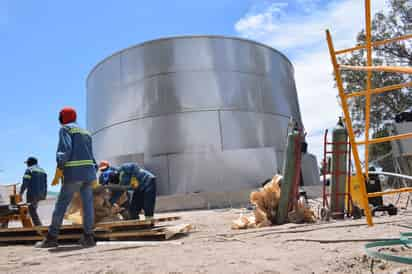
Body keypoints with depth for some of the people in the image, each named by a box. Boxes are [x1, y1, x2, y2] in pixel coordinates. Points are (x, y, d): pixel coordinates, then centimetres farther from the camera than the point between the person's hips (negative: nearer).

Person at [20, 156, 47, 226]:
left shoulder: (29, 170, -4)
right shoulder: (42, 171, 16)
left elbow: (25, 183, -12)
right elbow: (45, 184, 15)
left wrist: (21, 192, -4)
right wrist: (44, 195, 18)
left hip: (32, 193, -7)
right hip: (40, 194, 7)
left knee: (32, 211, -3)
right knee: (33, 209, 17)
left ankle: (39, 226, -10)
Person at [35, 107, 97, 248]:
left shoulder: (65, 129, 1)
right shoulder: (86, 132, 22)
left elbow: (65, 149, -14)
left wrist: (59, 171, -17)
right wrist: (94, 173, 17)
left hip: (73, 173, -6)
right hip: (89, 171, 6)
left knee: (61, 205, 0)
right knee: (87, 204, 3)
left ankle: (51, 238, 4)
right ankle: (88, 237, 1)